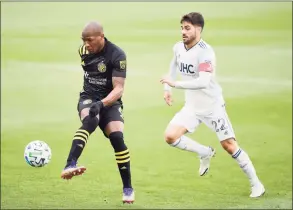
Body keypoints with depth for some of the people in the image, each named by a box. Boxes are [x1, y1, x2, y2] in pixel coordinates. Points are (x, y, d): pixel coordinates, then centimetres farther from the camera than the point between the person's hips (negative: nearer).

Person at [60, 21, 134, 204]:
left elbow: (119, 89, -22)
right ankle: (70, 165, -55)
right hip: (88, 98, 2)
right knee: (90, 121, -33)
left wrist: (102, 103, -38)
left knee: (117, 138, -22)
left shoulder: (117, 55, -17)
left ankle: (128, 188, -5)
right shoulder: (83, 51, 0)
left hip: (110, 101, -2)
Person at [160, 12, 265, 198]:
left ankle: (256, 183, 11)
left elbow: (203, 82, -38)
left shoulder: (205, 52, -25)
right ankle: (205, 153, 12)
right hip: (192, 106, 6)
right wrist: (167, 88, 14)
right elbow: (174, 64, 22)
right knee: (170, 136, -12)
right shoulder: (178, 48, -2)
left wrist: (175, 84, -39)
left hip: (212, 106, -6)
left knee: (229, 145, -4)